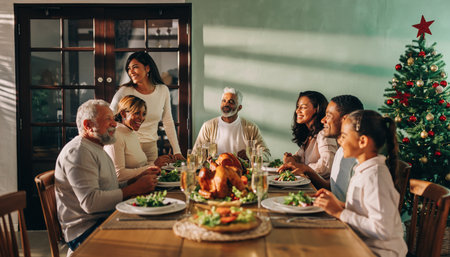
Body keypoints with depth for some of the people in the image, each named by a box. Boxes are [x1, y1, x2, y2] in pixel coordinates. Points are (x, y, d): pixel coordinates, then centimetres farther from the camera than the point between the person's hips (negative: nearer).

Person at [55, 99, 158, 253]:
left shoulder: (96, 149, 21)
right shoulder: (77, 151, -13)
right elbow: (90, 202, -23)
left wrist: (135, 181, 6)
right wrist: (134, 189, -19)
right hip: (87, 230, -10)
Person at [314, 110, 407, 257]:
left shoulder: (375, 176, -22)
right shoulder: (364, 170, 8)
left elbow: (382, 230, -27)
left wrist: (339, 213, -22)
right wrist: (339, 204, 0)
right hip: (363, 244, 8)